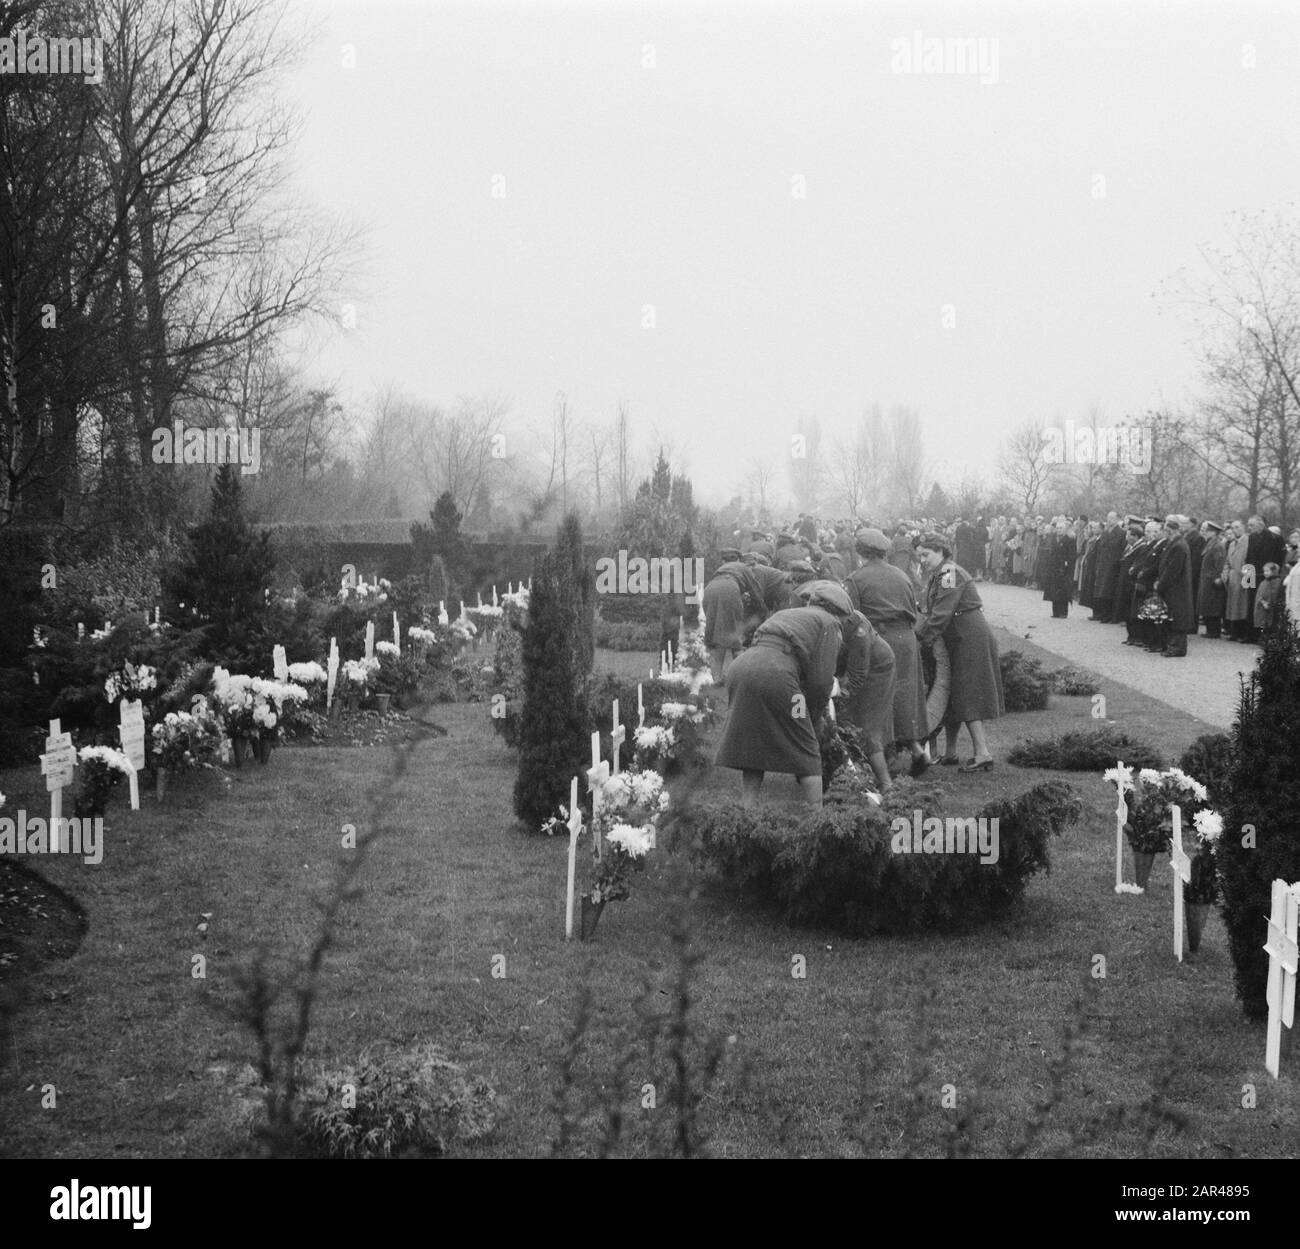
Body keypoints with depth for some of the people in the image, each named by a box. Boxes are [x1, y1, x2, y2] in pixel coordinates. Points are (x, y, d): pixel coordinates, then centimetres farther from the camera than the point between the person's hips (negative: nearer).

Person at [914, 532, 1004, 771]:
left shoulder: (950, 574, -16)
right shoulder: (936, 576, 15)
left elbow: (941, 615, -22)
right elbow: (928, 611, 10)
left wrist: (919, 638, -19)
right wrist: (917, 630, -7)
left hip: (970, 639, -10)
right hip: (957, 641, 10)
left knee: (966, 696, -11)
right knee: (952, 694, 13)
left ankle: (983, 753, -13)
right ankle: (949, 751, 20)